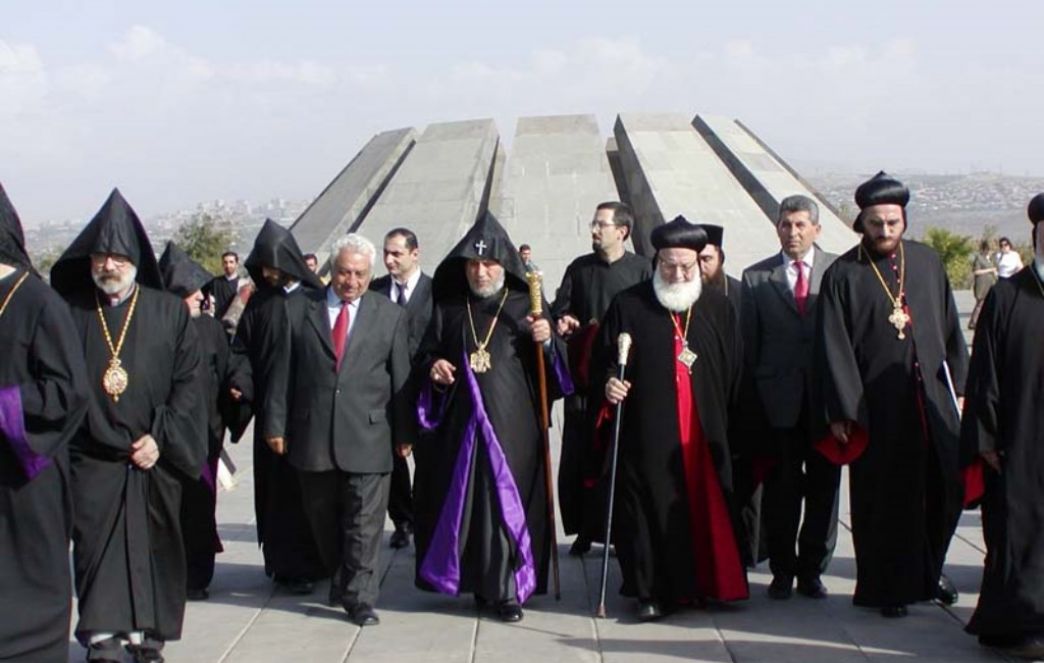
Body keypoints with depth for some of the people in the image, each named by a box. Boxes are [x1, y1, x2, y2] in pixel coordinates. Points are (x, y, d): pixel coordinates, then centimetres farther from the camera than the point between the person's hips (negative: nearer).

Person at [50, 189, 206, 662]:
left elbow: (188, 383, 1)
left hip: (153, 457, 0)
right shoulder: (71, 312, 3)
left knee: (153, 547, 5)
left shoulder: (169, 312, 3)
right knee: (95, 547, -1)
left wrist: (160, 437, -7)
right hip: (91, 459, 0)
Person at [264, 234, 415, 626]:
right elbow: (283, 373, 6)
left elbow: (401, 377, 5)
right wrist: (276, 424, 2)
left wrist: (404, 433, 3)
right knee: (323, 517, 13)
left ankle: (360, 598, 5)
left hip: (367, 436, -2)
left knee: (364, 523, -2)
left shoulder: (390, 316, 5)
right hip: (312, 435, 2)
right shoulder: (299, 311, 6)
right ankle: (340, 576, 32)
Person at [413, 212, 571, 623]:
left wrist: (547, 341, -16)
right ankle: (478, 582, 16)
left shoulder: (526, 306, 5)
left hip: (513, 424, -2)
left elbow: (554, 365, 4)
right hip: (461, 423, 2)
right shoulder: (448, 309, 11)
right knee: (463, 498, 4)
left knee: (508, 499, -4)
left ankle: (508, 589, 2)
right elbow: (427, 354, 17)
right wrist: (433, 367, -4)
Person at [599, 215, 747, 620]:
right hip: (647, 434, -2)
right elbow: (604, 360, 4)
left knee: (707, 506, 5)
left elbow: (735, 373, 10)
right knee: (652, 508, -1)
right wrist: (609, 383, -17)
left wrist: (729, 425, 4)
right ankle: (653, 591, 9)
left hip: (704, 433, 2)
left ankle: (708, 583, 19)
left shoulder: (718, 308, 9)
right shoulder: (628, 305, 2)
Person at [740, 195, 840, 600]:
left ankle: (812, 570, 20)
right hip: (779, 399, 0)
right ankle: (782, 571, 18)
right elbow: (749, 343, 6)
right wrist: (753, 398, 1)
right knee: (781, 490, 5)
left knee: (823, 487, 7)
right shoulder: (755, 277, 6)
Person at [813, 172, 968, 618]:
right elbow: (833, 346, -7)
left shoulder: (927, 262, 7)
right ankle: (886, 587, 18)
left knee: (946, 486, 6)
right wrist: (842, 410, -10)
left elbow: (949, 326, 12)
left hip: (931, 398, 4)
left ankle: (927, 570, 29)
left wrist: (955, 382, 7)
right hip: (876, 404, -3)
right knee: (884, 497, 4)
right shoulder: (843, 275, -5)